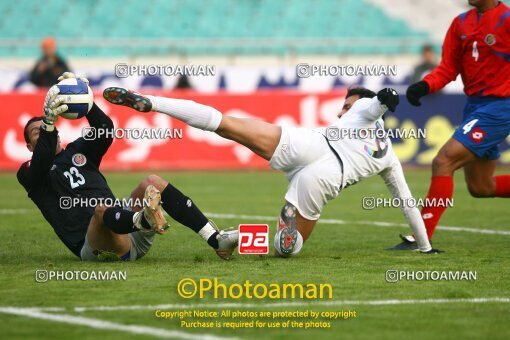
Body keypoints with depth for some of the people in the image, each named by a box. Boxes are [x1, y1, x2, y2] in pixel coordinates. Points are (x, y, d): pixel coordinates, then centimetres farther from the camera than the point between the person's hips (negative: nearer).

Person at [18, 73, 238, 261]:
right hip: (92, 247, -5)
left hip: (125, 228, 5)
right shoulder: (29, 174, 13)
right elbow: (42, 161, -13)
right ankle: (143, 220, -71)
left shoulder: (78, 151, 26)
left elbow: (105, 131, 5)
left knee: (153, 183, -13)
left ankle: (215, 239, -24)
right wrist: (48, 121, -28)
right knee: (102, 208, -35)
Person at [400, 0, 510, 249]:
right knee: (480, 188, 12)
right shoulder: (461, 23, 8)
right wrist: (425, 86, -11)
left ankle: (423, 239, -15)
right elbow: (448, 68, 6)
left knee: (443, 162, -17)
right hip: (474, 105, 8)